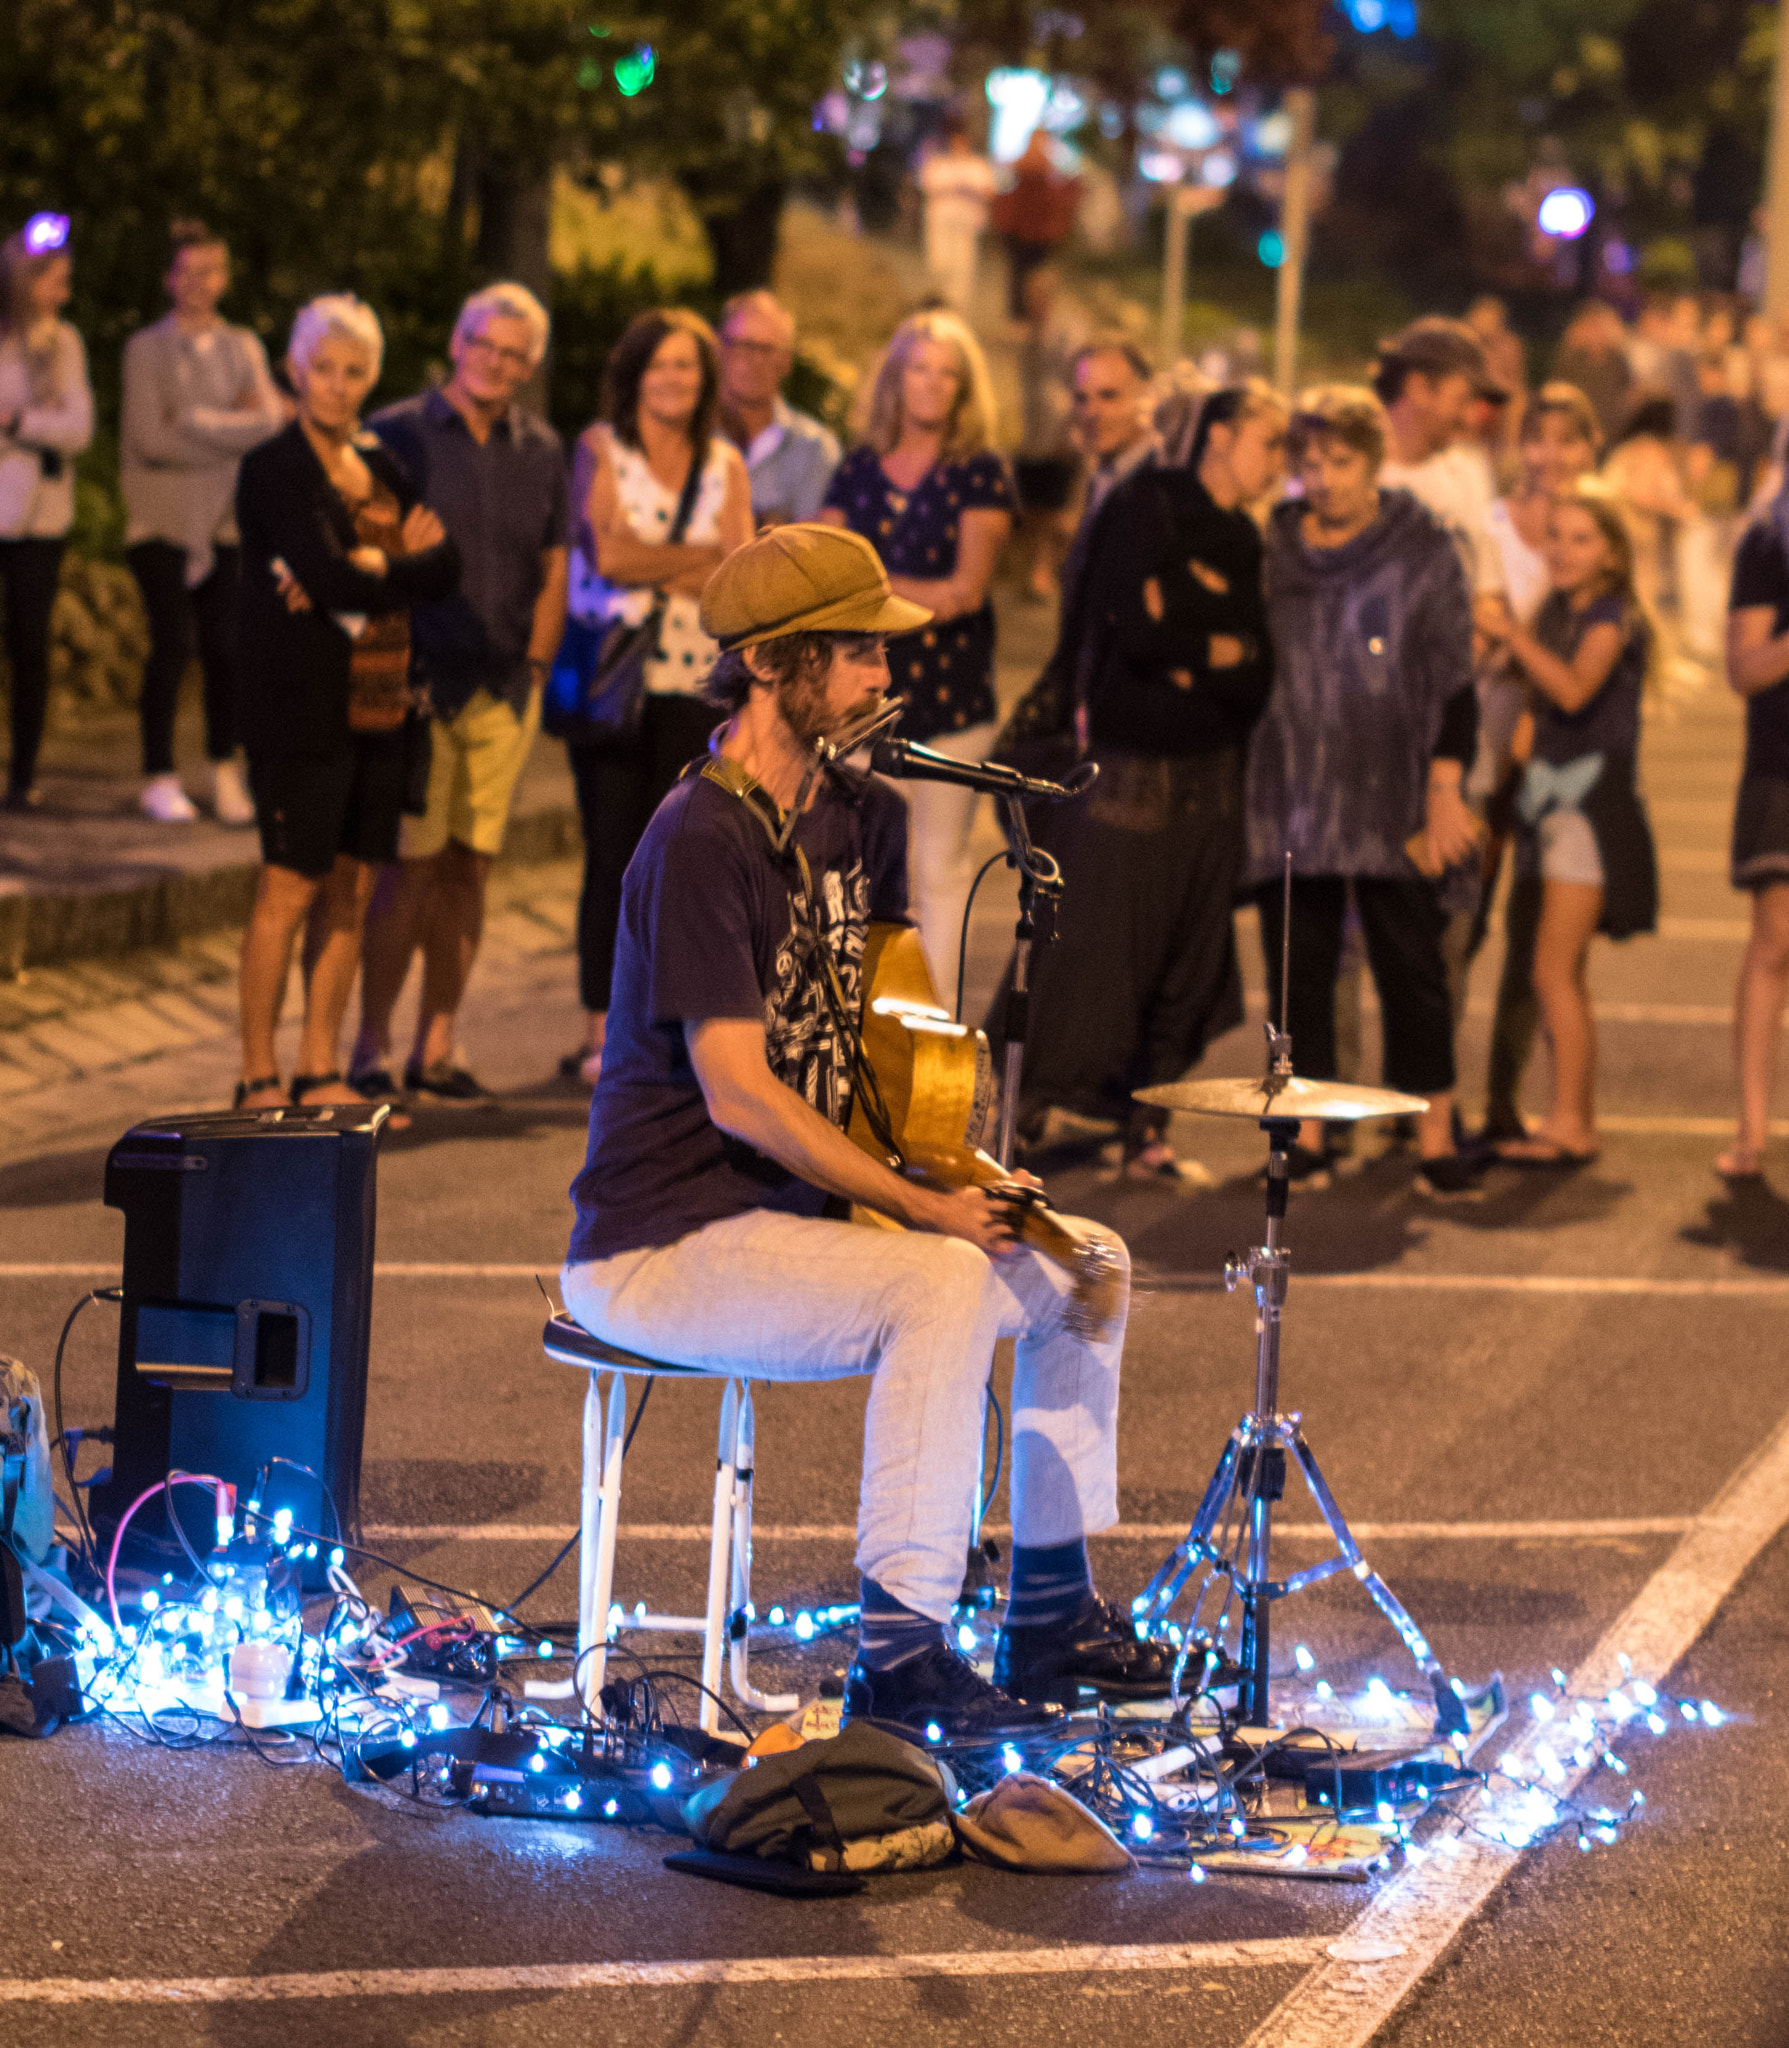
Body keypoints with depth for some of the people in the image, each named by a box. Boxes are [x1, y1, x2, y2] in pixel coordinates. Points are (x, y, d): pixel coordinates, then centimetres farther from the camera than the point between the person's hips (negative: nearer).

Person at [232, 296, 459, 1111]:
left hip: (380, 702, 7)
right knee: (291, 888, -5)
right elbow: (326, 576, -18)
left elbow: (445, 565, 2)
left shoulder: (381, 465, 14)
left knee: (351, 888, 7)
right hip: (302, 702, -7)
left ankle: (319, 1073, 14)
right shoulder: (274, 468, -6)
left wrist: (364, 568, -13)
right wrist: (402, 563, -5)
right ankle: (257, 1079, 2)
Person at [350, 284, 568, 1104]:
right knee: (411, 867, -7)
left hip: (505, 691, 4)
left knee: (469, 869, 5)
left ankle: (436, 1046, 12)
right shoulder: (399, 435, -2)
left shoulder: (541, 451, 11)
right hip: (420, 686, -4)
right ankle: (371, 1044, 2)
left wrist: (534, 666, 5)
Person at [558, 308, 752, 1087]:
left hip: (694, 681, 3)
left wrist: (651, 563, -10)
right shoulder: (600, 449, 3)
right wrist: (698, 557, -4)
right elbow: (606, 553, -12)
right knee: (613, 856, -4)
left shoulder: (725, 463, 11)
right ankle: (600, 1033, 2)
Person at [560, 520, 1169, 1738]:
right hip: (665, 1245, -9)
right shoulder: (701, 842, -20)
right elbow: (738, 1095, -25)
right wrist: (923, 1207, -23)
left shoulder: (860, 816, 8)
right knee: (945, 1285, -31)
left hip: (806, 1201, 9)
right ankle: (902, 1658, -27)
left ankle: (1051, 1617, 16)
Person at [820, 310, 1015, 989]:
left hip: (949, 691, -2)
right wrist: (924, 593, -5)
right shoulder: (859, 469, 11)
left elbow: (968, 587, -7)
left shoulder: (980, 473, 1)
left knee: (940, 868, 1)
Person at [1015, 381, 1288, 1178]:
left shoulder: (1243, 541, 15)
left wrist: (1182, 652, -8)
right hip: (1127, 773, -7)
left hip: (1209, 777, 7)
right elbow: (1133, 627, -18)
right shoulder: (1146, 506, -6)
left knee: (1185, 970, 9)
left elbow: (1256, 678, 9)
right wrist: (1217, 648, -4)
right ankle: (1012, 1120, 2)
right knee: (1084, 955, -6)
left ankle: (1147, 1133, 18)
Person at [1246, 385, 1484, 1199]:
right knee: (1298, 967, 3)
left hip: (1393, 797, -2)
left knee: (1411, 966, -2)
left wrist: (1445, 790, -6)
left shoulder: (1422, 549, 2)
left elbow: (1454, 675, 0)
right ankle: (1306, 1135, 10)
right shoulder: (1270, 548, 10)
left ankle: (1435, 1139, 4)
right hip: (1291, 793, 3)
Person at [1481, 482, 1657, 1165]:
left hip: (1593, 802, -9)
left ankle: (1568, 1128, -13)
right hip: (1553, 800, 9)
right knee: (1562, 975, 11)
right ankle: (1577, 1120, 17)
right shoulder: (1559, 613, 14)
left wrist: (1511, 632, -21)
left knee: (1554, 970, -13)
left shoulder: (1611, 616, -9)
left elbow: (1574, 689, -26)